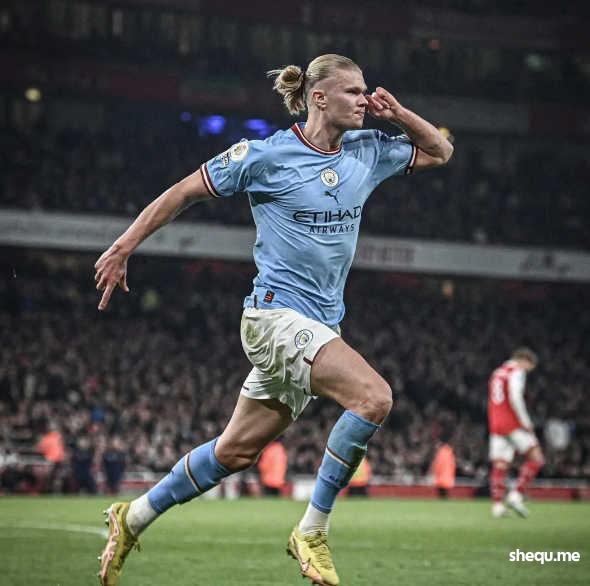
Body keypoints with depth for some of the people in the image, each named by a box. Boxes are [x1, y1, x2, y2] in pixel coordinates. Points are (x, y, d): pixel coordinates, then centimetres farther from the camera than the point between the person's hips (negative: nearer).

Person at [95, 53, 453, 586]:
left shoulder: (367, 151, 8)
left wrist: (398, 115, 4)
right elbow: (183, 192, 0)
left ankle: (134, 518, 27)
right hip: (276, 312, -7)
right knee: (374, 397, -25)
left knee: (237, 450, 12)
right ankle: (312, 531, -14)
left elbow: (439, 152, 22)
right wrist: (123, 248, 0)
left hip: (320, 324, 7)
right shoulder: (267, 156, -9)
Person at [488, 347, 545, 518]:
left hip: (495, 425, 8)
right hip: (512, 424, -8)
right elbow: (515, 398, -18)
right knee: (535, 458, -3)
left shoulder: (497, 373, 22)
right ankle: (516, 495, -14)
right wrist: (525, 422, -14)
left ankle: (497, 504, -6)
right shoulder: (517, 371, -4)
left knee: (500, 465, 4)